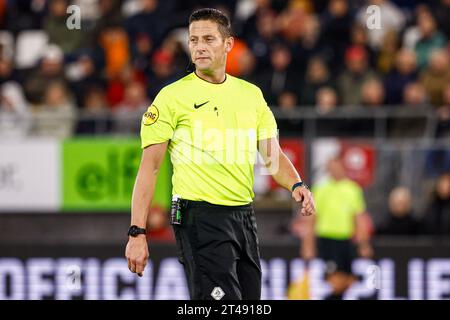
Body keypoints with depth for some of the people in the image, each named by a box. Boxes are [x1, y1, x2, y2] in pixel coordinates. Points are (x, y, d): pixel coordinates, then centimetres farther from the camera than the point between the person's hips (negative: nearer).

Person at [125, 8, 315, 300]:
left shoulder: (251, 94, 12)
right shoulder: (172, 96, -4)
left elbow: (273, 155, 14)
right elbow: (149, 166, -6)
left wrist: (296, 185, -9)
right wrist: (137, 233, -12)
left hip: (245, 218, 6)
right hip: (200, 218, -6)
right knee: (223, 299, -17)